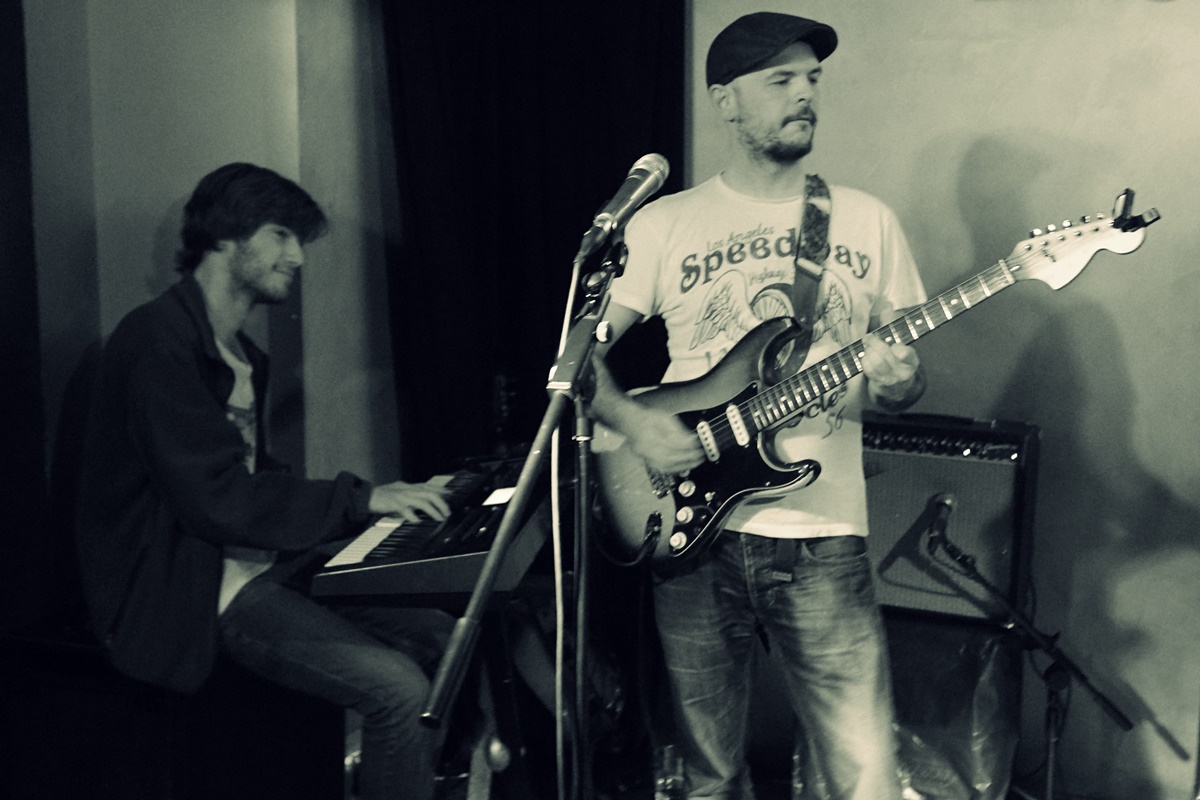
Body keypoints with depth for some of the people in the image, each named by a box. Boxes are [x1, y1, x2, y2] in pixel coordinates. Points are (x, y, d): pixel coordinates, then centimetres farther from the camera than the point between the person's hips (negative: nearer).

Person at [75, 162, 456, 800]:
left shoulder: (240, 354, 16)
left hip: (259, 563, 10)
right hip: (187, 590, -9)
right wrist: (361, 498, -18)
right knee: (398, 688, -24)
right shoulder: (159, 340, -15)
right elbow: (216, 498, -22)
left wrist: (375, 499, 4)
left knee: (445, 637, -2)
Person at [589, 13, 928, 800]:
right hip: (695, 528, 0)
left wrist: (896, 381, -12)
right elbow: (584, 348, 4)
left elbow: (908, 370, 12)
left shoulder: (867, 221, 9)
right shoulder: (664, 223, 5)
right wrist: (633, 420, -14)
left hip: (824, 535, 0)